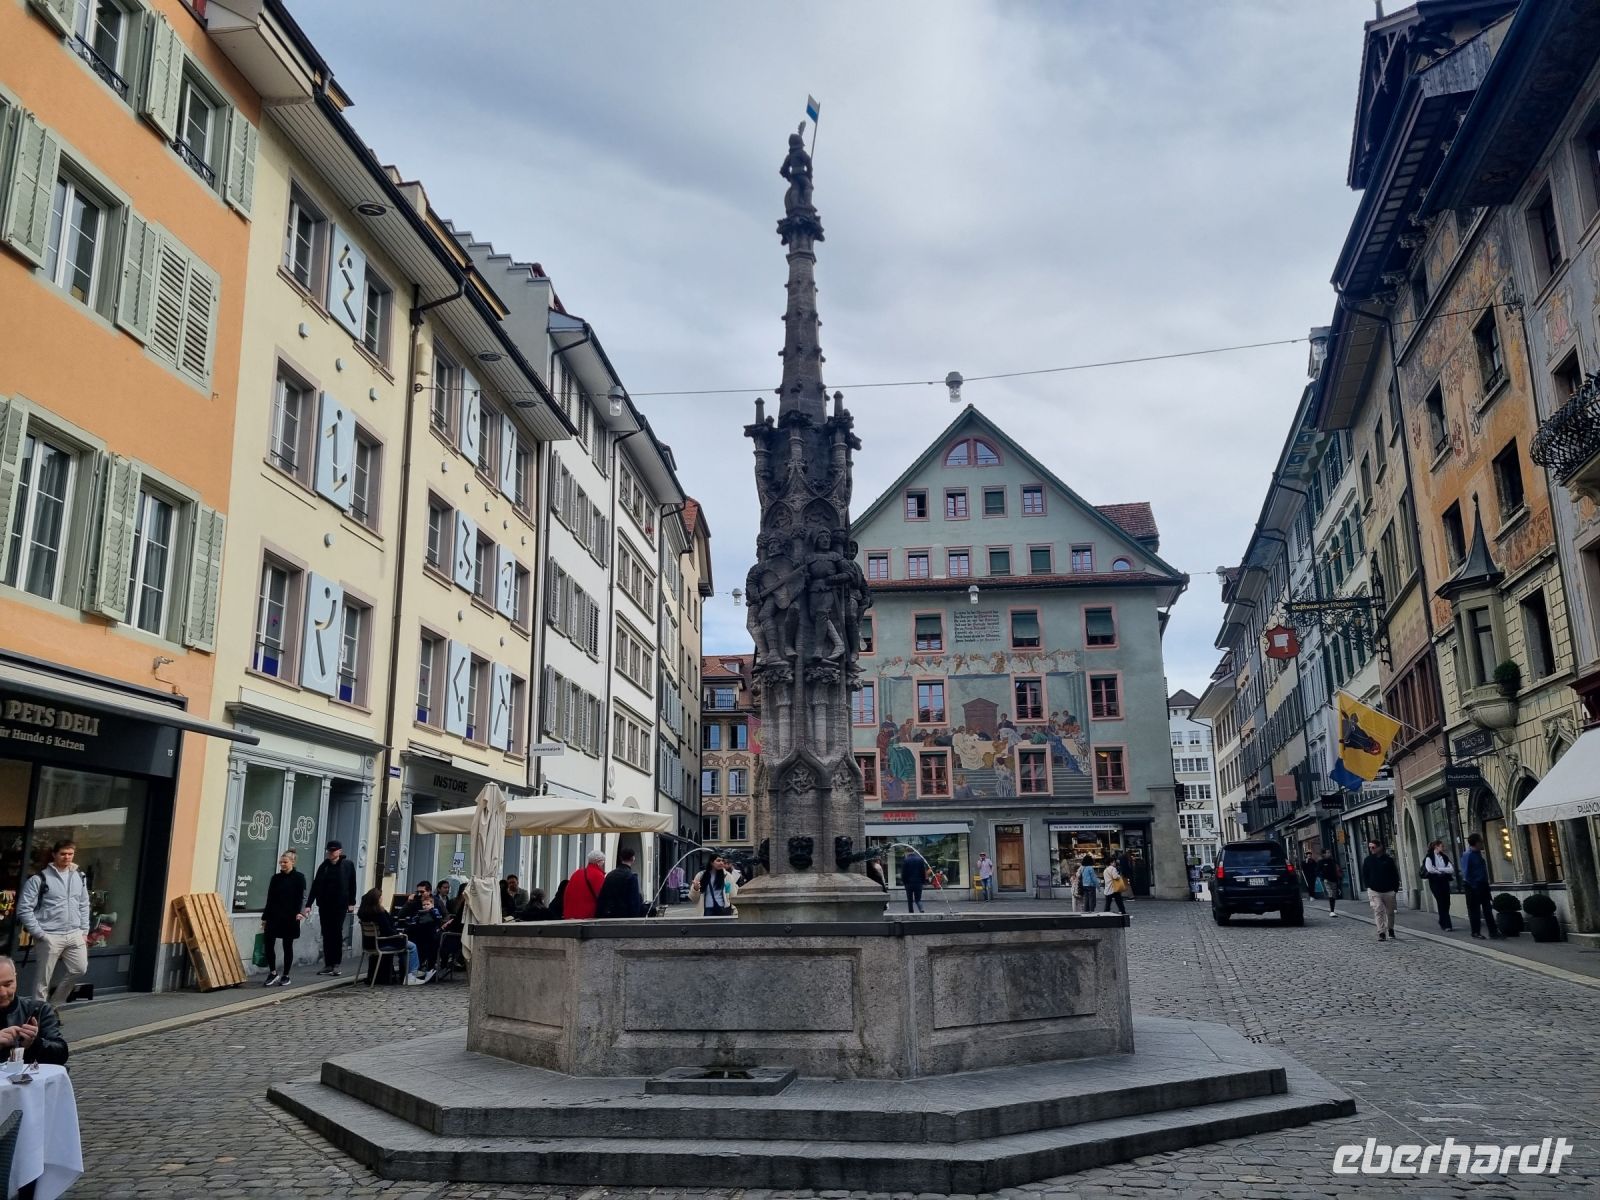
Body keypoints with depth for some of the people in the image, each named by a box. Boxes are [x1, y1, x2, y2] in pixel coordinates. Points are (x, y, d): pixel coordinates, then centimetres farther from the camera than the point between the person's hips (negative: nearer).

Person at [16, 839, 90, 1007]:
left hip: (75, 934, 5)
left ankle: (56, 1003, 29)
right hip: (50, 936, -5)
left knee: (79, 970, 9)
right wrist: (39, 934, -12)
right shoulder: (39, 879, -8)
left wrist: (84, 931, 11)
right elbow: (24, 909, -10)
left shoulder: (79, 876, 9)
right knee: (44, 978, 2)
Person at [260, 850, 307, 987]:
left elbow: (302, 897, -7)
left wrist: (300, 912, -23)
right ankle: (273, 973, 13)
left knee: (287, 946, 4)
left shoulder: (299, 878, -2)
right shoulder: (275, 878, 10)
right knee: (268, 944, -4)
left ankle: (286, 976, 14)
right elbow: (269, 899, 13)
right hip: (274, 917, 4)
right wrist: (265, 917, 11)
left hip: (290, 918, -3)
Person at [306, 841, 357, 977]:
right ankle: (328, 965, 10)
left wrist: (351, 903, -3)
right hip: (324, 905, 3)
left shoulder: (348, 865, -2)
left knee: (337, 934, -1)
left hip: (340, 905, -3)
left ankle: (336, 964, 5)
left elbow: (352, 885, 1)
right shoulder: (324, 866, 5)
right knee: (326, 935, 5)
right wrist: (309, 904, -5)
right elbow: (315, 886, 1)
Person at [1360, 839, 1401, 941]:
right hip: (1374, 891, -1)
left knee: (1390, 912, 11)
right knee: (1378, 911, -12)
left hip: (1389, 891, 1)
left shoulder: (1388, 860, 2)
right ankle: (1381, 933, -12)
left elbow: (1395, 875, 6)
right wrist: (1368, 886, -1)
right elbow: (1364, 875, 9)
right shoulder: (1367, 860, 4)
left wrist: (1395, 888, 1)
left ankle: (1390, 930, 29)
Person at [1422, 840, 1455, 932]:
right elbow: (1429, 869, -18)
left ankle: (1442, 922, 24)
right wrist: (1443, 872, -8)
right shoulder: (1429, 857, -3)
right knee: (1441, 903, -9)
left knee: (1446, 903, 4)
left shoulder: (1444, 857, 12)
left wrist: (1439, 869, -11)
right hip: (1435, 882, -5)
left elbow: (1451, 869, 1)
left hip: (1444, 881, 5)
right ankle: (1446, 925, -7)